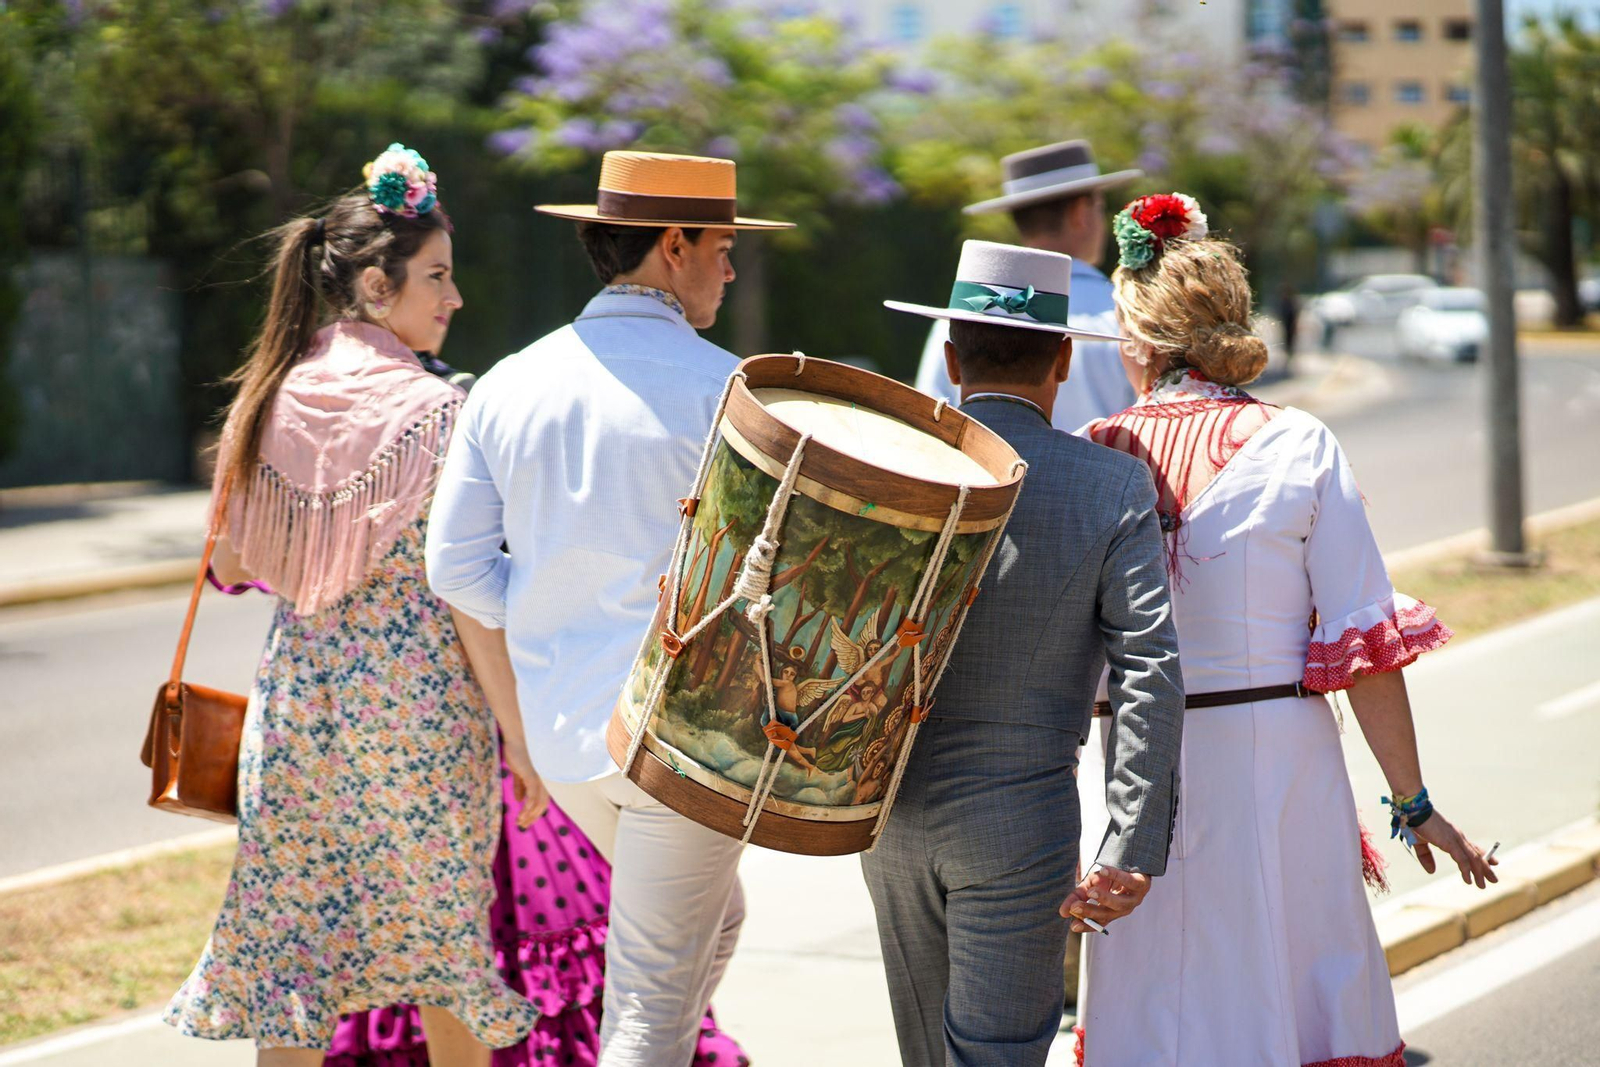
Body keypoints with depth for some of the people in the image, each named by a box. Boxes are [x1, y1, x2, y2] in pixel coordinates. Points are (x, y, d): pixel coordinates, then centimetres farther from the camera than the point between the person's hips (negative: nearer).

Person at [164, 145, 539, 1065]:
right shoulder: (433, 409, -13)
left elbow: (230, 561, 9)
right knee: (445, 925, 12)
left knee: (293, 932, 7)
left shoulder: (274, 394, 3)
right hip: (417, 702, -5)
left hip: (300, 693, 5)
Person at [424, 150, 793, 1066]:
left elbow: (459, 566, 5)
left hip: (560, 726, 6)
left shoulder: (509, 386, 5)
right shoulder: (719, 386, -12)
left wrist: (521, 697, 15)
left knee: (712, 918, 27)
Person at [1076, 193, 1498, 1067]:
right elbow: (1364, 642, -8)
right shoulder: (1297, 446, -6)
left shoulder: (1094, 456, -1)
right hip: (1276, 759, -2)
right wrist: (1412, 802, 0)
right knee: (1301, 993, 10)